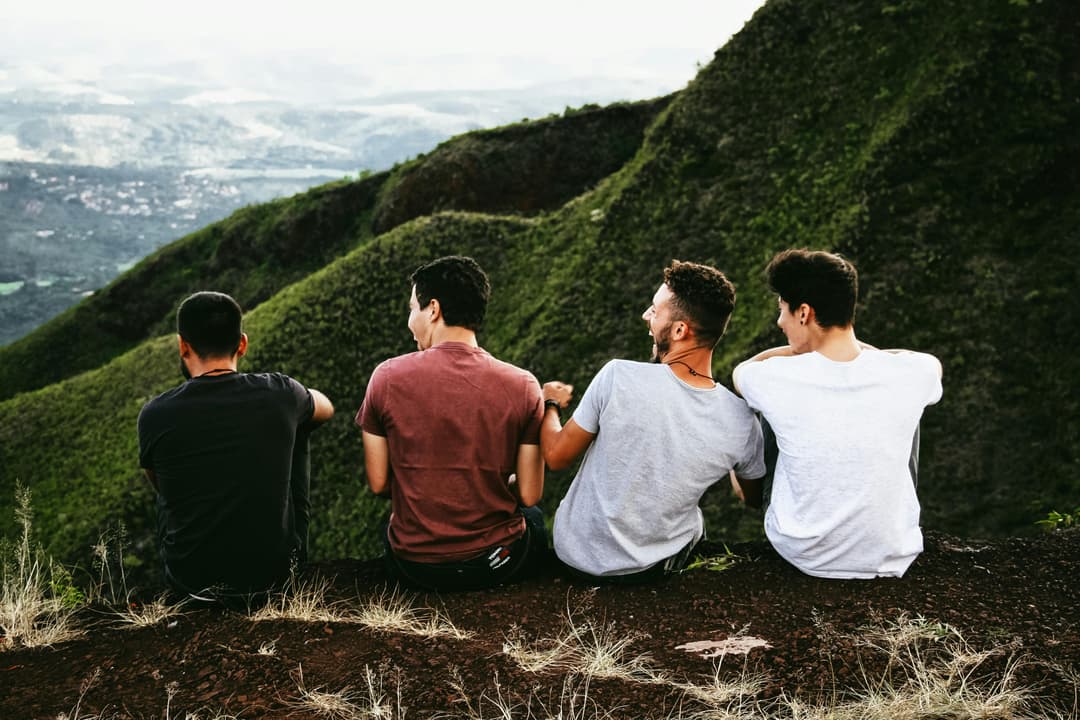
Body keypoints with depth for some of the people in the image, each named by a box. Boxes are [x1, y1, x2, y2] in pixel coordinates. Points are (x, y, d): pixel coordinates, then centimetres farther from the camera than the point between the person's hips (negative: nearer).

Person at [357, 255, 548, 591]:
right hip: (497, 564, 0)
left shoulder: (388, 377, -11)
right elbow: (529, 495, -7)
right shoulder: (522, 386, -12)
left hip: (413, 566, 1)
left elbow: (378, 483, -4)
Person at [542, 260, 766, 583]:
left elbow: (556, 456, -12)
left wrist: (550, 404, 9)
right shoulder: (741, 422, -20)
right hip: (654, 568, 2)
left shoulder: (618, 377, -27)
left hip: (577, 554, -1)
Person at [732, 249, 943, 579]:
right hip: (891, 560, 1)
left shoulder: (778, 379, -20)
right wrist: (859, 348, 17)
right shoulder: (908, 375, -15)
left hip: (802, 555, -1)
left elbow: (741, 369, 9)